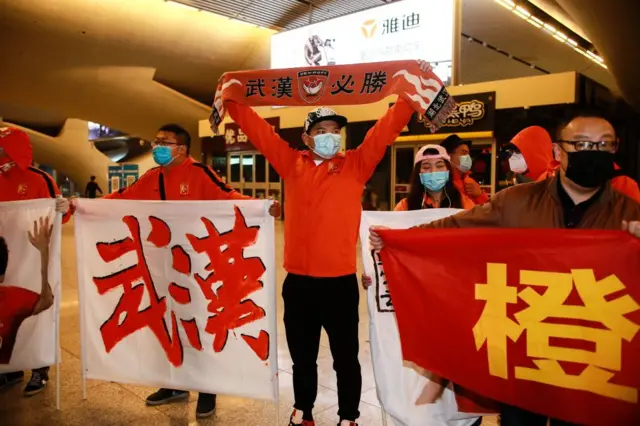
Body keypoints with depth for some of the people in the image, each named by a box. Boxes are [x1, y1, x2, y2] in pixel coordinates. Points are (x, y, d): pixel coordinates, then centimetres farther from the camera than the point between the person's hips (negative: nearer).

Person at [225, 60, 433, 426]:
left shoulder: (355, 165, 2)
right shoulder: (292, 164, 6)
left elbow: (388, 128, -2)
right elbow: (258, 129, 9)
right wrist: (232, 99, 4)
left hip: (340, 281, -2)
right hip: (297, 281, 2)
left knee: (345, 357, 14)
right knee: (302, 355, 20)